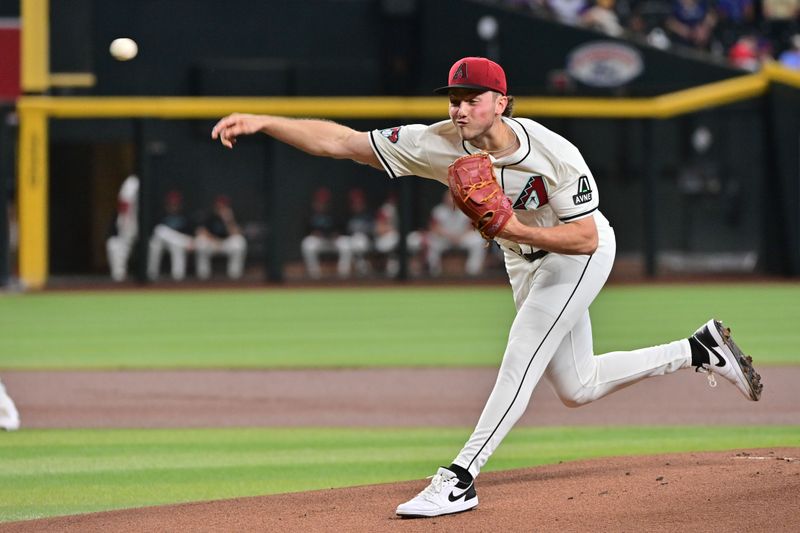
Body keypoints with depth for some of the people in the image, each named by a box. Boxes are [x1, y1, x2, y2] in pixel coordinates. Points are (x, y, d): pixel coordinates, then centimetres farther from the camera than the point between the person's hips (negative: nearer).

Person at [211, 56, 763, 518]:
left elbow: (585, 237, -28)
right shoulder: (441, 144, -22)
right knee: (576, 388, 15)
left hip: (578, 258, -6)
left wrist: (514, 229, -41)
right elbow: (344, 141, -26)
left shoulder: (554, 154, -32)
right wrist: (262, 122, -37)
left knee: (521, 362, -19)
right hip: (524, 263, 7)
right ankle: (700, 350, 31)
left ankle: (460, 478, -16)